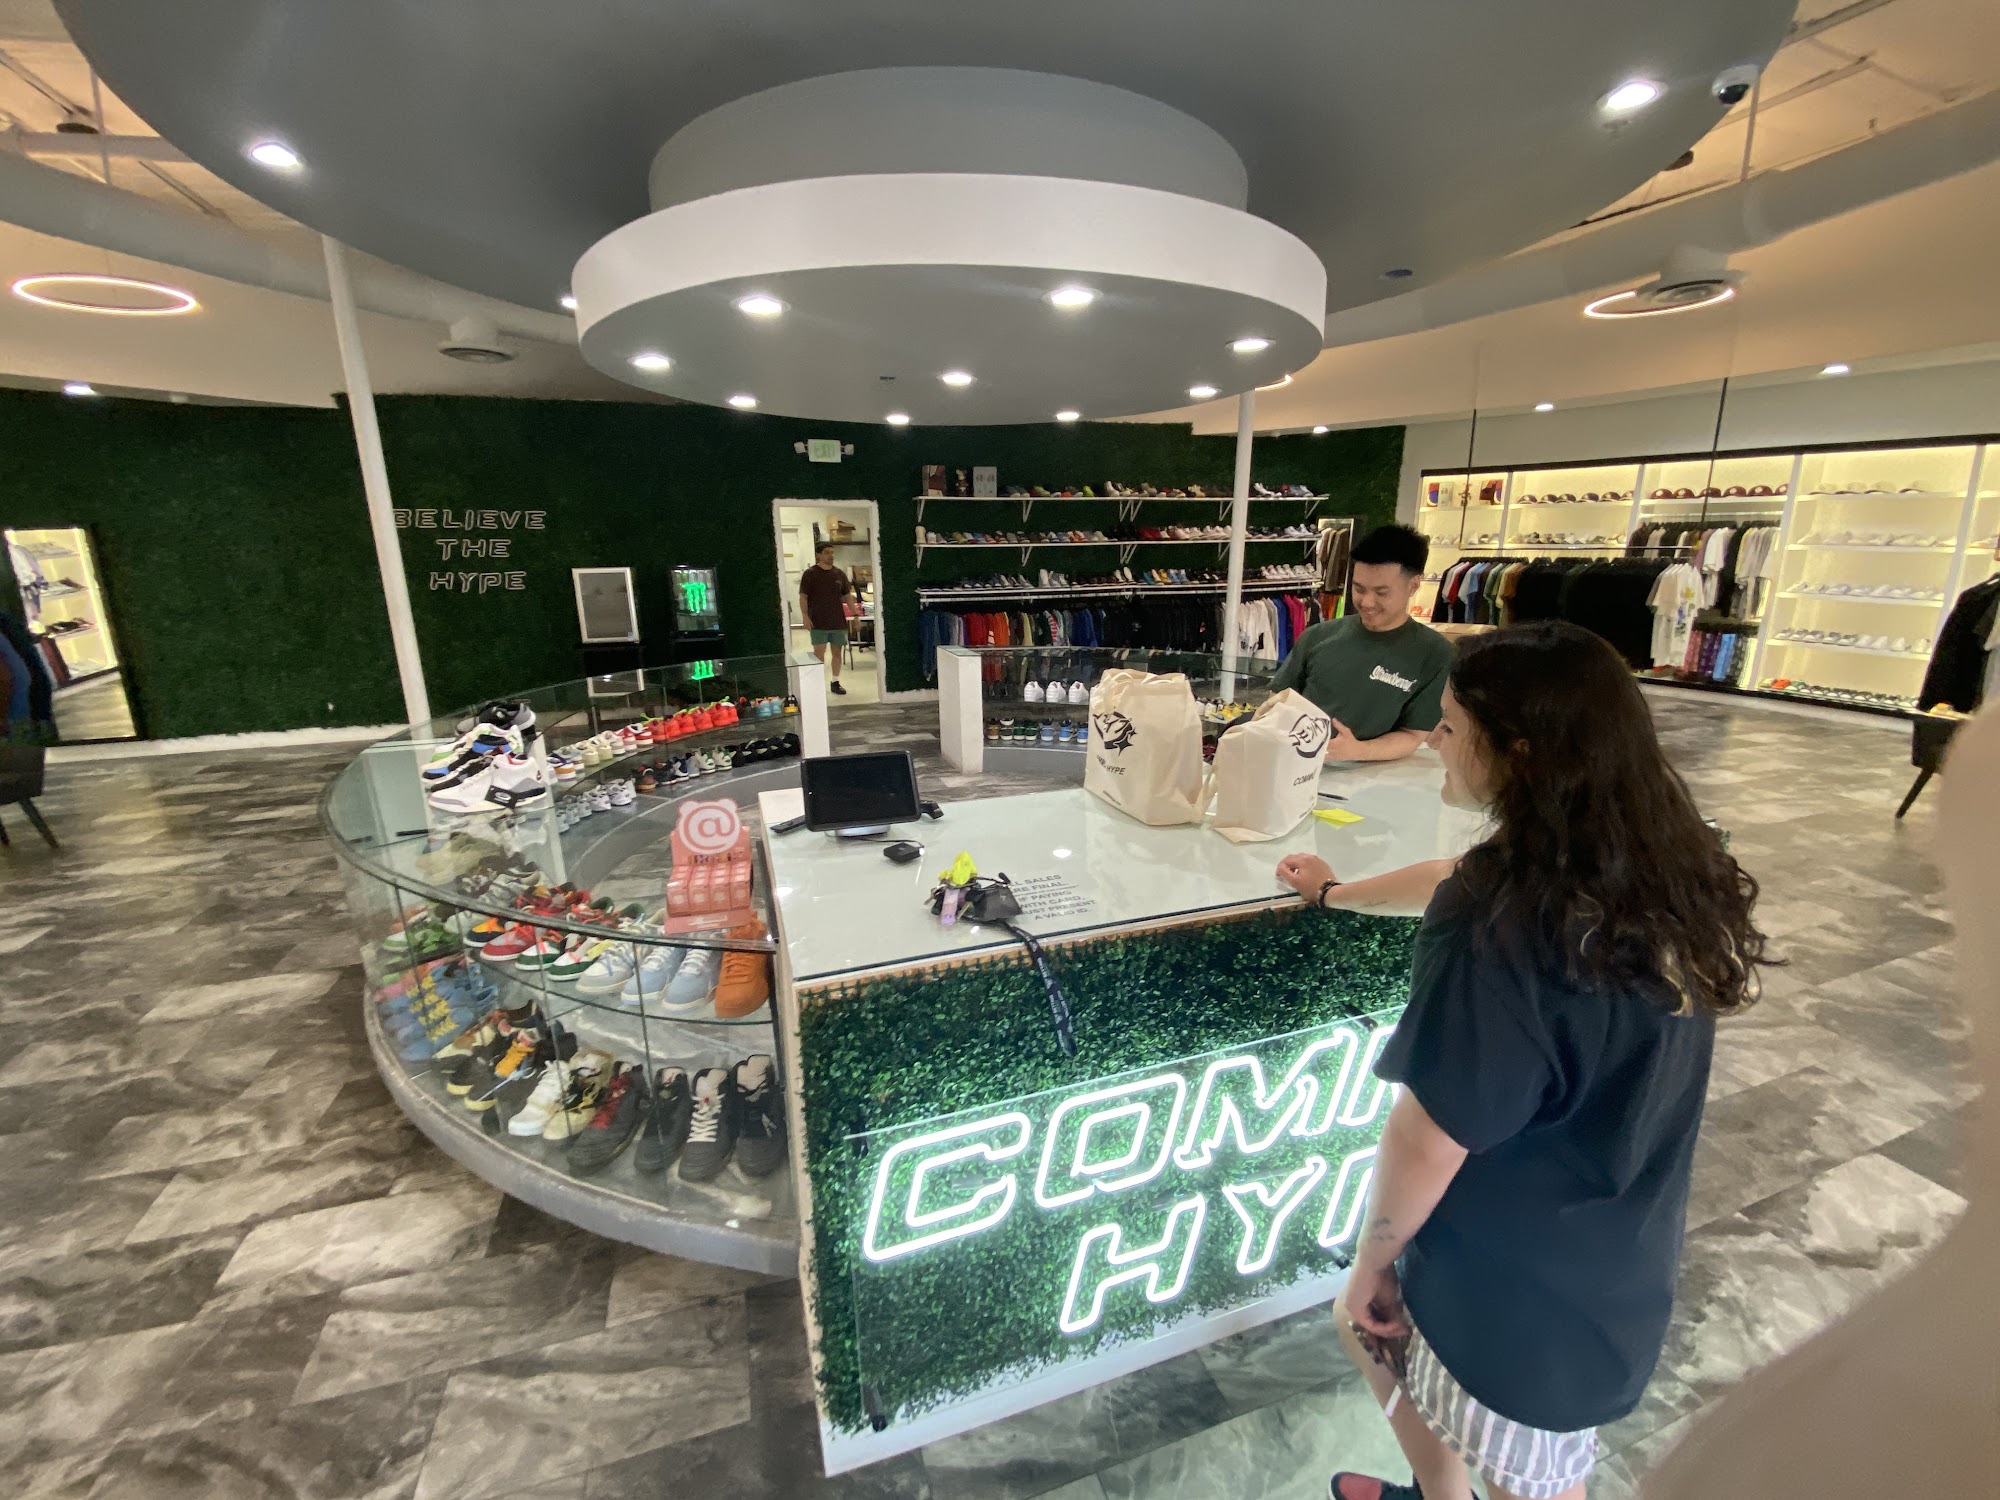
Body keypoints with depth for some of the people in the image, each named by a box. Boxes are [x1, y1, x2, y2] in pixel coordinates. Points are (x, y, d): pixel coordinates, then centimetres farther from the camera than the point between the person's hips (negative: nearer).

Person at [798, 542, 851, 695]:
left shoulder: (839, 574, 9)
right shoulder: (810, 574, -3)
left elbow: (847, 596, 15)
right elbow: (803, 597, -4)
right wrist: (805, 616, -15)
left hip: (838, 621, 4)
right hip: (818, 622, -4)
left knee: (837, 652, 7)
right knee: (819, 653, -4)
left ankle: (835, 682, 18)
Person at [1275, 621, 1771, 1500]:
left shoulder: (1497, 930, -33)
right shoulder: (1659, 864, -6)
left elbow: (1429, 1137, -24)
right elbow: (1464, 881, 9)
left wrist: (1372, 1259, -7)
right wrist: (1336, 892, 23)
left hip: (1523, 1284, -8)